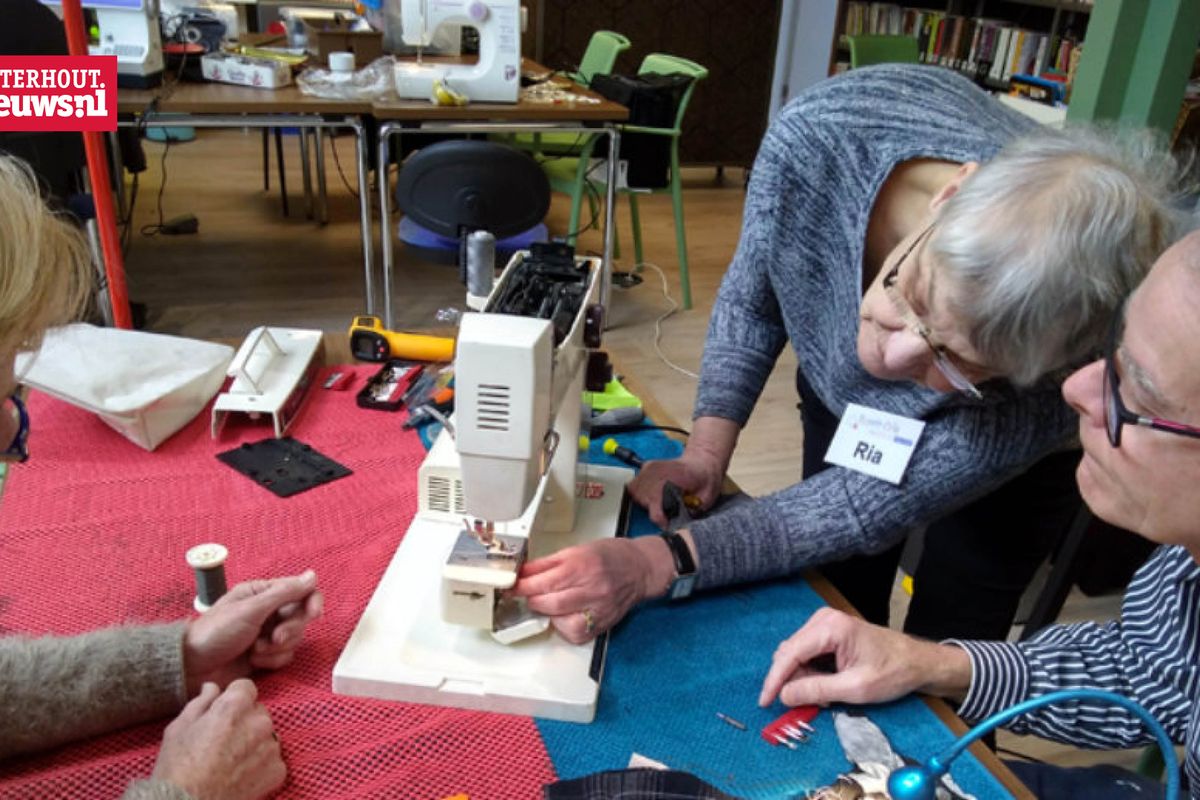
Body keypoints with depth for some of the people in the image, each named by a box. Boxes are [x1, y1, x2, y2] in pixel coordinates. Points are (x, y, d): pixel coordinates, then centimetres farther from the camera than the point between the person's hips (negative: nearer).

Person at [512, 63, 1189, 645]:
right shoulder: (823, 129, -38)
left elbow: (872, 506, -34)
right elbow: (753, 294, -18)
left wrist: (655, 566, -45)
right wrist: (706, 452, -27)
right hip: (837, 398, 3)